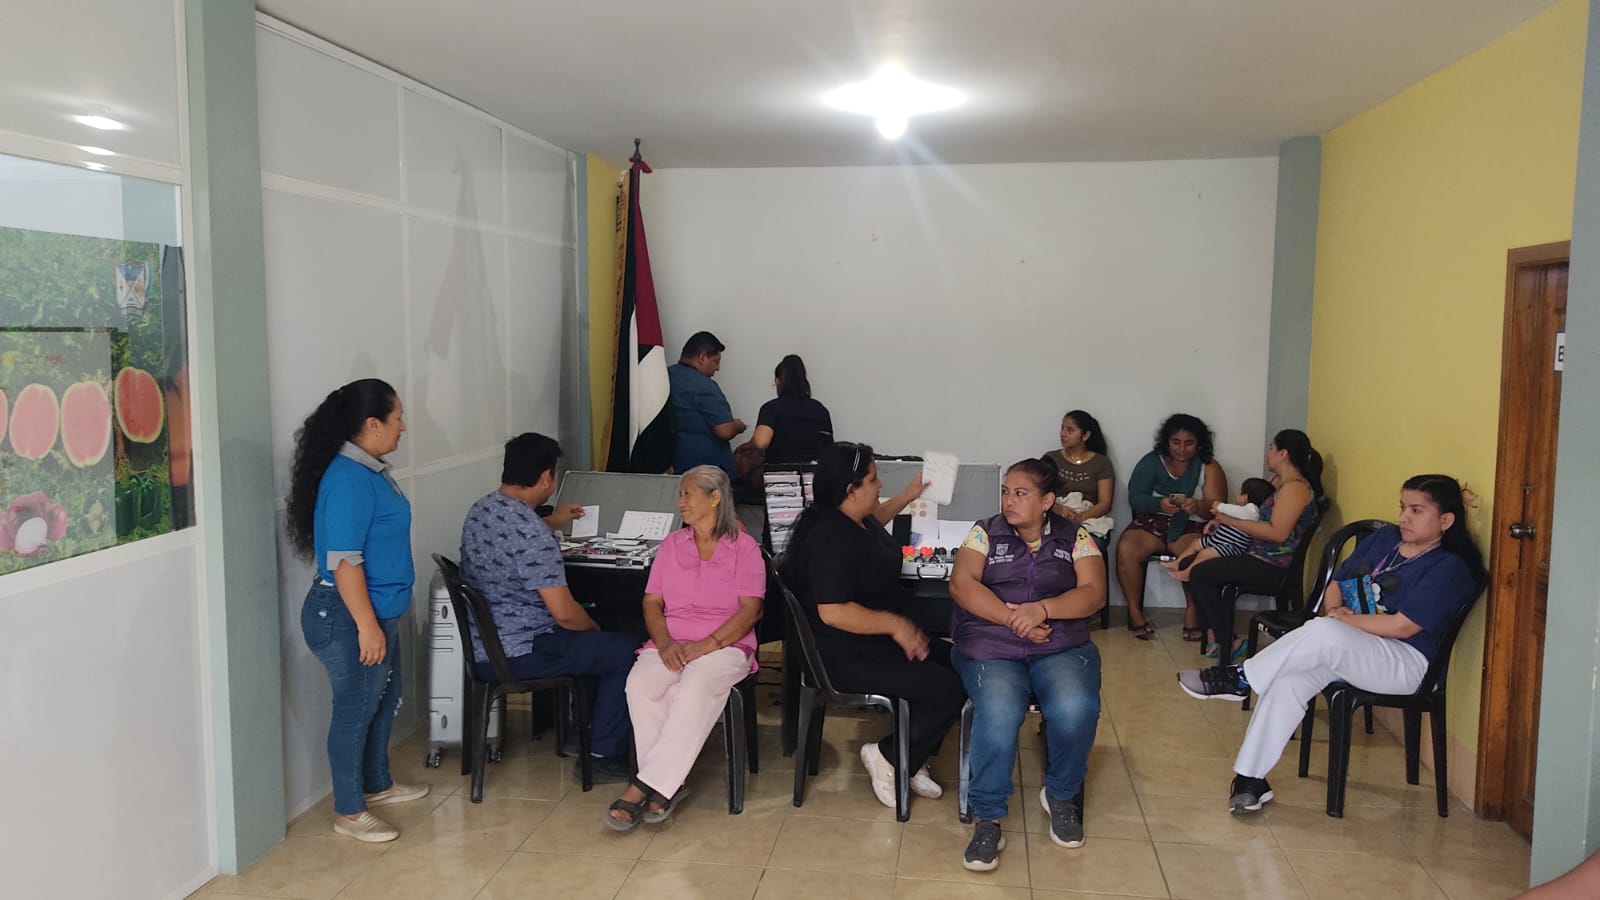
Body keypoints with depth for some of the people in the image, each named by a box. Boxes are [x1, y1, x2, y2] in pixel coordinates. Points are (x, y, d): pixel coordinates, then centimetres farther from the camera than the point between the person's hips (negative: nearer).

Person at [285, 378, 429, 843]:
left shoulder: (369, 469, 8)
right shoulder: (349, 480, -23)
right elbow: (343, 561, -26)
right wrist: (367, 626, -24)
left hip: (377, 611, 10)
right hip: (349, 618, -10)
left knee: (384, 698, 21)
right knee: (355, 709, 2)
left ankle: (377, 784, 39)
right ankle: (349, 812, 17)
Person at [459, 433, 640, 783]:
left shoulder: (481, 509, 4)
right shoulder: (533, 534, -25)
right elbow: (564, 613, -24)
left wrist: (554, 522, 38)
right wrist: (594, 629, -4)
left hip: (481, 646, 10)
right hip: (518, 654, -10)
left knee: (588, 637, 28)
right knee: (626, 651, 0)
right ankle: (604, 757, 6)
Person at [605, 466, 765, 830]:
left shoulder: (744, 547, 6)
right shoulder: (671, 544, 19)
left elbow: (750, 610, -4)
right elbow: (652, 602, 13)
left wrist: (705, 646, -16)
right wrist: (664, 643, -8)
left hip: (725, 645, -3)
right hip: (671, 644, 4)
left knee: (696, 687, -37)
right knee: (640, 684, -30)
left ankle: (644, 786, -34)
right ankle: (666, 787, -26)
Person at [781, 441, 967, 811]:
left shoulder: (854, 518, 6)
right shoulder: (831, 537, -26)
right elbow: (833, 612, -31)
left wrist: (907, 496, 30)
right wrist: (895, 624, -24)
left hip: (875, 639, 11)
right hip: (848, 655, -11)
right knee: (950, 692, -16)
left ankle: (912, 759, 12)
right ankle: (887, 756, 2)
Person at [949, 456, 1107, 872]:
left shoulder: (1075, 537, 9)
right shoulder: (986, 531, 8)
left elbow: (1093, 593, -3)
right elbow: (961, 583, -6)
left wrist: (1041, 609, -20)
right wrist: (1012, 618, -18)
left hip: (1061, 647, 1)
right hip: (991, 645, -1)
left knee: (1076, 710, -29)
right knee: (998, 713, -32)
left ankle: (1061, 794, 2)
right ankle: (987, 819, -14)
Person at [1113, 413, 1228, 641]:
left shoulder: (1209, 468, 7)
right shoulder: (1151, 462, 9)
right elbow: (1135, 498, -2)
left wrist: (1197, 506, -29)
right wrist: (1160, 504, -23)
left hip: (1191, 527, -1)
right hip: (1152, 521, 1)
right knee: (1126, 549, -30)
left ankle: (1193, 613, -16)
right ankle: (1135, 612, -17)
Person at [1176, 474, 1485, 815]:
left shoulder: (1450, 567, -10)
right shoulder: (1384, 537, 13)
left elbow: (1401, 626, -19)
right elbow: (1338, 583, 17)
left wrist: (1340, 619, -10)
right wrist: (1334, 611, -5)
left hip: (1405, 663, -7)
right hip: (1347, 648, 7)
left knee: (1324, 632, -36)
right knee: (1289, 678, -22)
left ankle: (1240, 677, -20)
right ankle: (1250, 778, -18)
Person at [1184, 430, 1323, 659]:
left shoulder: (1294, 488, -16)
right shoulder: (1284, 484, 16)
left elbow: (1278, 533, -24)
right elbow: (1262, 521, 22)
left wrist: (1232, 521, -19)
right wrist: (1224, 520, 6)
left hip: (1272, 568, -10)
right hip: (1263, 561, 10)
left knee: (1199, 574, -14)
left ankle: (1227, 642, -6)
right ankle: (1217, 634, 5)